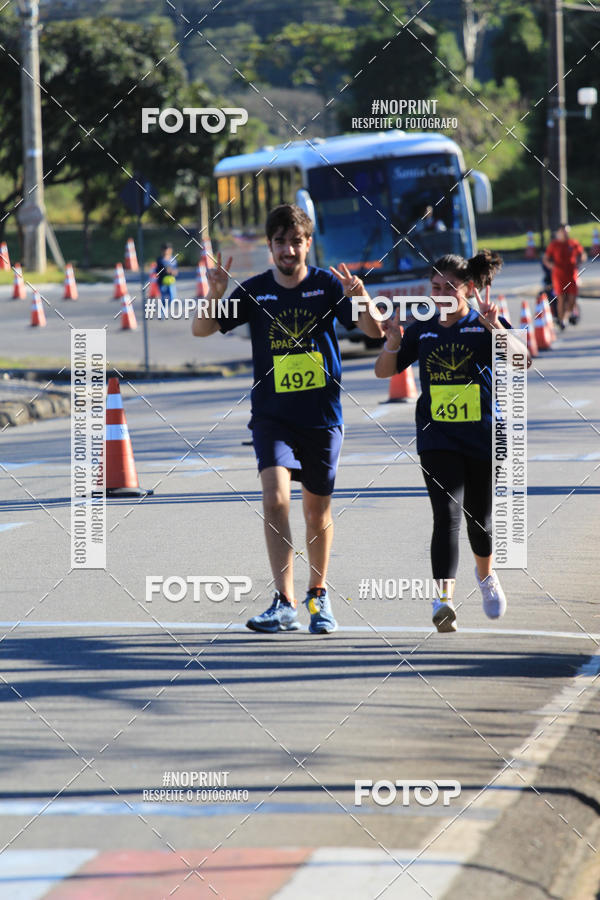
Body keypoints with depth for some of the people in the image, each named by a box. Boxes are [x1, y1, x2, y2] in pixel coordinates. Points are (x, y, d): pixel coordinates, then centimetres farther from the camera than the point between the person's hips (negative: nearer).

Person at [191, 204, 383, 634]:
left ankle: (319, 595, 32)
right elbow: (201, 329, 0)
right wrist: (215, 295, -21)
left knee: (318, 509, 10)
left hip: (322, 413, 0)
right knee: (275, 497, -19)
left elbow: (375, 331, -8)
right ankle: (285, 604, -22)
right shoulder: (255, 291, 0)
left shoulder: (327, 284, -3)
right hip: (272, 415, 0)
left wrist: (361, 297, -29)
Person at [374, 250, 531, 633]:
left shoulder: (487, 326, -3)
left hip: (484, 436, -1)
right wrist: (393, 342, -10)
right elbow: (384, 371, 11)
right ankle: (444, 600, -26)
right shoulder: (422, 331, 6)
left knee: (480, 518, 13)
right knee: (447, 515, -17)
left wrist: (496, 328, -34)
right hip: (438, 438, 1)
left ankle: (486, 574, 46)